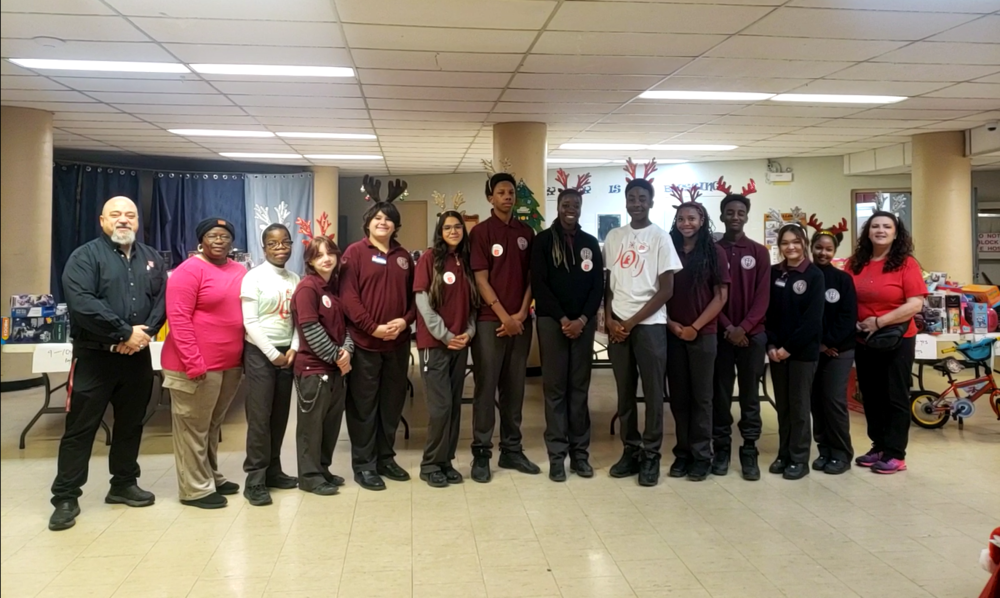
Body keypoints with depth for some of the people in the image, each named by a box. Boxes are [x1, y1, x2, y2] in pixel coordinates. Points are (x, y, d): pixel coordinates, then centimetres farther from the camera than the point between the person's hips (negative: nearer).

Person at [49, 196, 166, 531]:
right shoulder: (86, 256, -6)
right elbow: (81, 302, -19)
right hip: (94, 356, -5)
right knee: (80, 427, 1)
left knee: (131, 424, 14)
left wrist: (145, 332, -12)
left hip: (137, 357, 5)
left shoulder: (151, 259, 11)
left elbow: (162, 300, 5)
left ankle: (124, 484, 28)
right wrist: (125, 332, -19)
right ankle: (66, 497, 9)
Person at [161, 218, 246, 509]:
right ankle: (195, 488, 15)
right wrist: (194, 363, -20)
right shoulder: (189, 270, -11)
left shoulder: (240, 272, 9)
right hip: (197, 366, -7)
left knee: (213, 425, 19)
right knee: (193, 428, 5)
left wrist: (245, 357, 12)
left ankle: (212, 477, 32)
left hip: (230, 364, 7)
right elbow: (178, 319, -16)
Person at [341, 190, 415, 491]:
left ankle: (386, 458, 25)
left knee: (393, 403, 12)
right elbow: (348, 295, -11)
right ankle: (363, 465, 11)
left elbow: (413, 295, 13)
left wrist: (405, 321, -6)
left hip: (398, 342, 5)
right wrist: (373, 327, -17)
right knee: (364, 405, 2)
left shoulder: (404, 257, 13)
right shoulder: (355, 253, -3)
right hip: (364, 342, -5)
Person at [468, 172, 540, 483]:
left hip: (520, 321, 4)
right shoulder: (481, 231, -2)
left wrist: (521, 314, -4)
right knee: (486, 387, 0)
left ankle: (511, 450, 18)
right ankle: (481, 453, 7)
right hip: (490, 320, -4)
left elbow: (531, 276, 9)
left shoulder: (526, 232, 11)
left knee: (514, 387, 10)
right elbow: (481, 279, -7)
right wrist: (504, 316, -12)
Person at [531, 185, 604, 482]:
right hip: (552, 321, -3)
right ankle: (557, 455, 4)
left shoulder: (590, 243, 11)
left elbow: (598, 285, 7)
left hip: (584, 322, 3)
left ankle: (580, 452, 13)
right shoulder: (544, 240, 1)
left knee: (580, 388, 6)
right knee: (555, 389, 0)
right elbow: (539, 285, -5)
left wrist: (582, 319, -6)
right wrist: (562, 319, -11)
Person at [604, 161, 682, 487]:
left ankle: (651, 455, 10)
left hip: (649, 324, -4)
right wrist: (610, 320, -1)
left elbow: (666, 290, -6)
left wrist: (633, 321, -9)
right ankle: (630, 451, 18)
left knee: (653, 392, 1)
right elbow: (608, 283, 13)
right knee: (625, 392, 9)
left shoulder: (660, 237, -2)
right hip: (617, 325, 4)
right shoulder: (613, 237, 10)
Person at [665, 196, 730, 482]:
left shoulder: (714, 252, 0)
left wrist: (695, 326, -9)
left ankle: (701, 456, 12)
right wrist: (670, 323, -6)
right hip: (672, 333, 3)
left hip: (703, 333, -2)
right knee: (678, 396, 7)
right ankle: (683, 453, 17)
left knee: (701, 395, 3)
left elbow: (721, 296, -3)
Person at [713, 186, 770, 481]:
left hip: (752, 333, 0)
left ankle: (749, 452, 11)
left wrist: (744, 327, -12)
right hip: (720, 333, 0)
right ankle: (721, 449, 13)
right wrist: (728, 328, -10)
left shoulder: (760, 252, 5)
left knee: (750, 395, 4)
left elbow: (763, 296, -1)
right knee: (721, 394, 4)